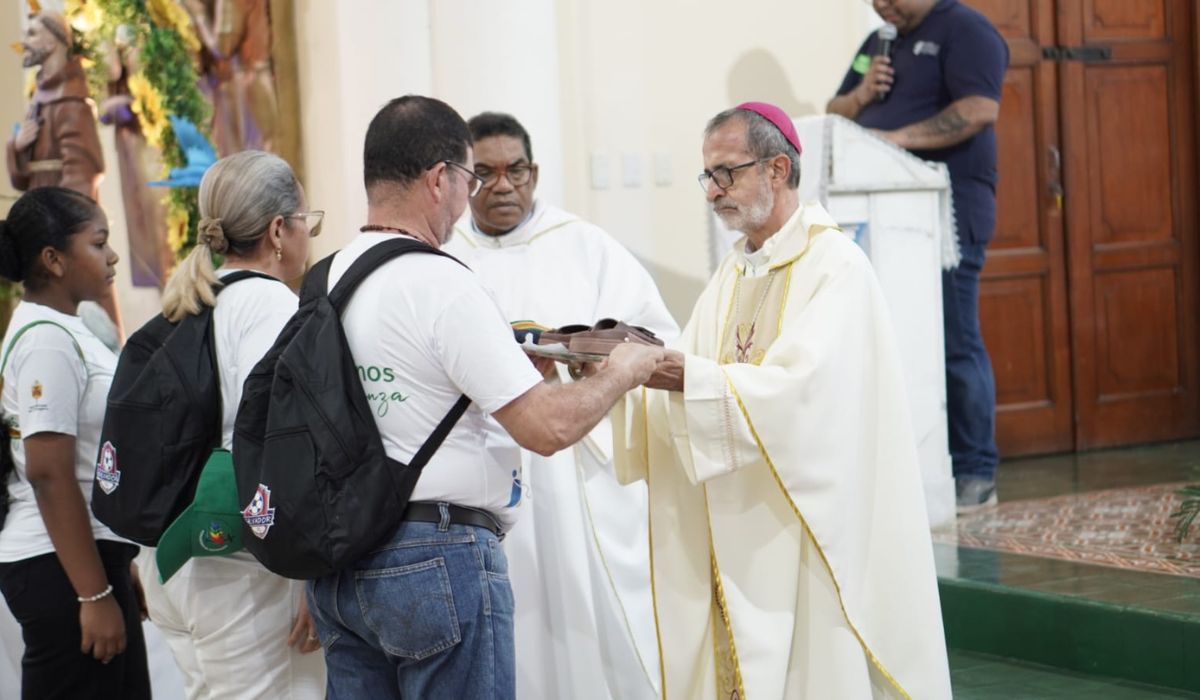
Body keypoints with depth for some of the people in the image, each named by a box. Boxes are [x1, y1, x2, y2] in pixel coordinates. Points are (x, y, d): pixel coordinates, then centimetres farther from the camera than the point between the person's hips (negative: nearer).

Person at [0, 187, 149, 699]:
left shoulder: (66, 331, 13)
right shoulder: (47, 341, -16)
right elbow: (50, 475, -21)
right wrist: (94, 595, -21)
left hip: (92, 553, 10)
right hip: (61, 566, -10)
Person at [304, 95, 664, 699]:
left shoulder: (325, 281, 7)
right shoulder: (442, 285, -15)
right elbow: (547, 428, -17)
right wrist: (620, 374, 0)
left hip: (337, 557, 7)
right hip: (437, 557, -7)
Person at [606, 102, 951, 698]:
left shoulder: (835, 265, -10)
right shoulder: (733, 274, 14)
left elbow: (798, 391, -23)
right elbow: (689, 381, 8)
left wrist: (687, 377, -28)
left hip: (810, 531, -7)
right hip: (740, 534, 7)